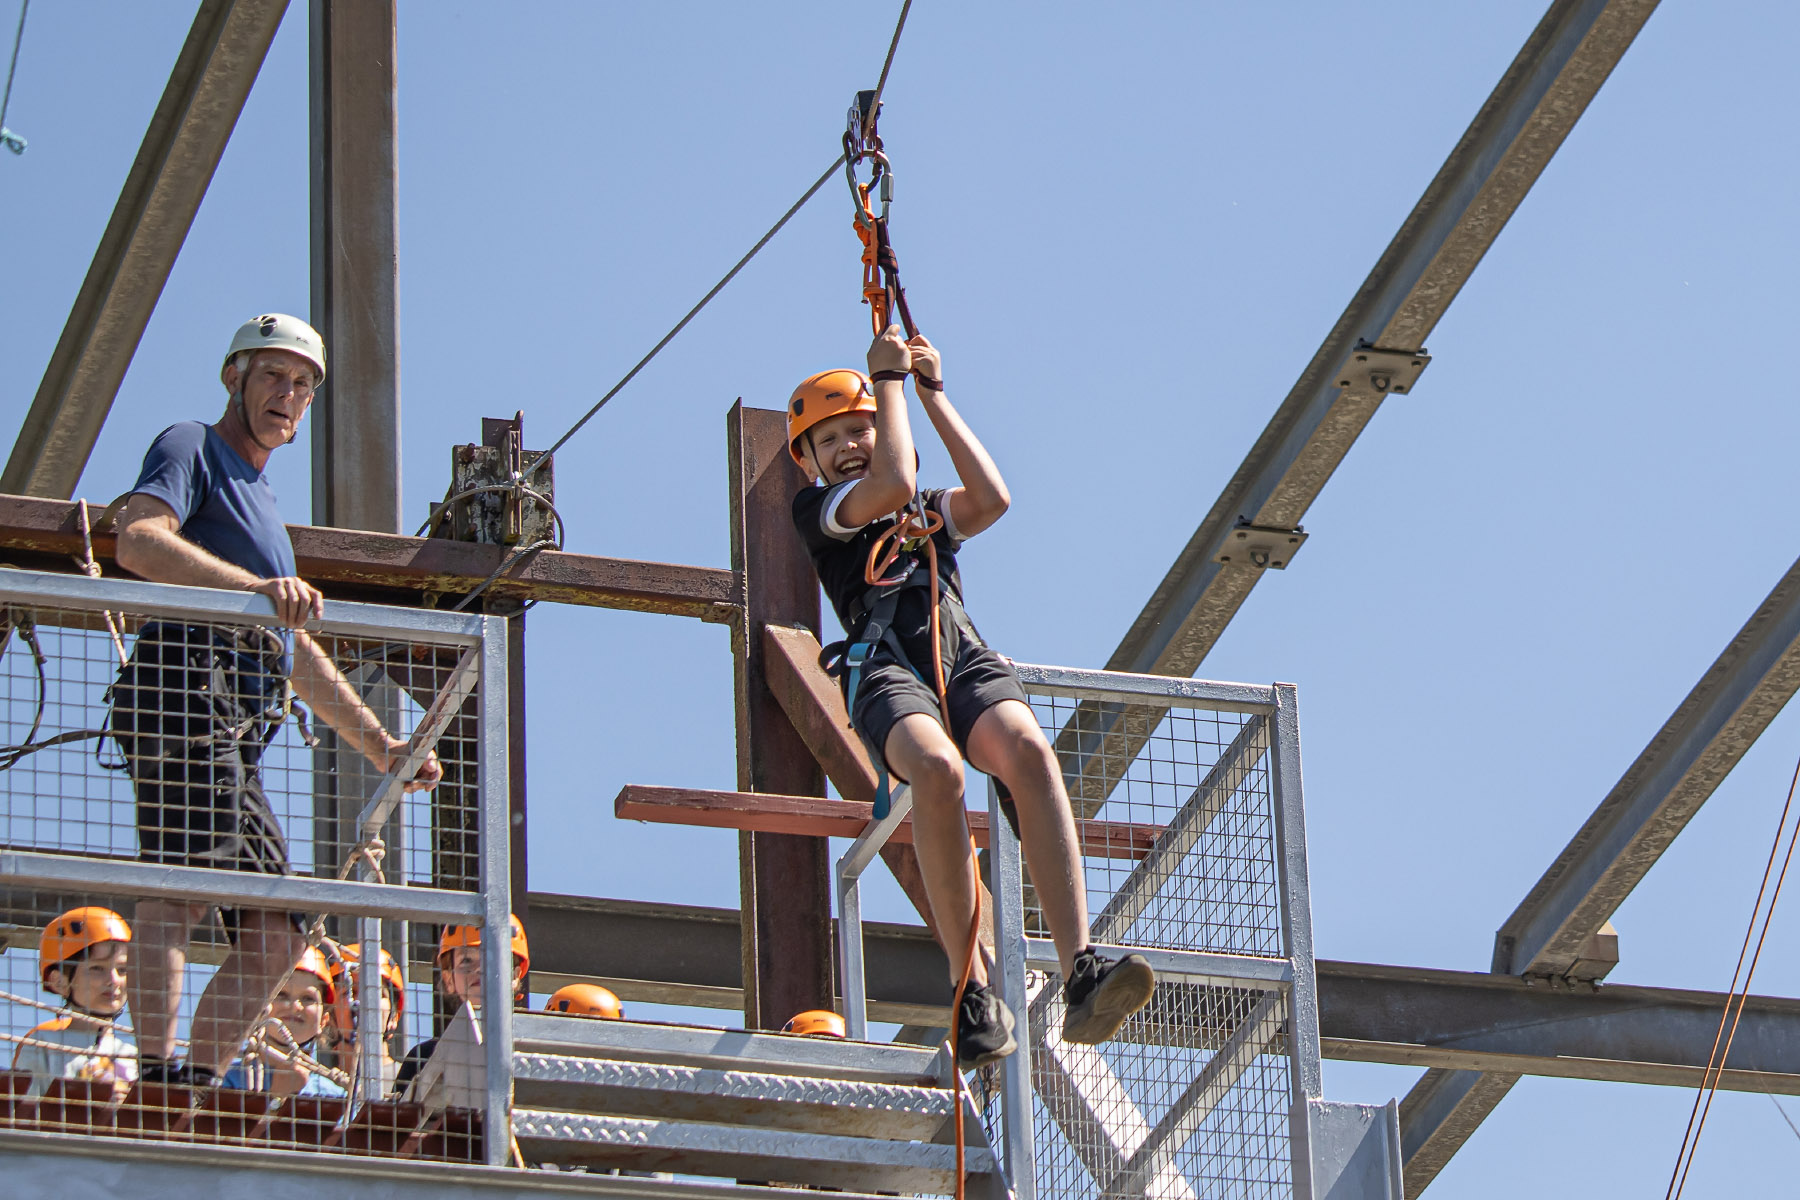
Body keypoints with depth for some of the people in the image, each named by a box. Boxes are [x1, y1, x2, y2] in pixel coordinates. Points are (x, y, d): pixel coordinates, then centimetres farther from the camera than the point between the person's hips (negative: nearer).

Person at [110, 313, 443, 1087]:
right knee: (180, 883, -24)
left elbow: (300, 656, 40)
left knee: (276, 936, 3)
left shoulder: (259, 501, 37)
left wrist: (380, 746, 37)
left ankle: (201, 1081, -3)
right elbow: (138, 539, -13)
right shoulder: (191, 449, 9)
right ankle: (159, 1077, -35)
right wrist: (256, 586, -24)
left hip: (237, 734, 10)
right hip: (190, 688, -10)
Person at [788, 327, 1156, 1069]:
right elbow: (895, 483, 2)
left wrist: (933, 393, 19)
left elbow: (992, 498, 11)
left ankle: (1081, 978, -46)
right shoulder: (816, 511, 21)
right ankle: (973, 996, -37)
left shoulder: (932, 516, 33)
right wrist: (889, 377, 14)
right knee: (937, 766, -39)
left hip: (965, 660, 3)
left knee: (1028, 751, -33)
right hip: (887, 669, -3)